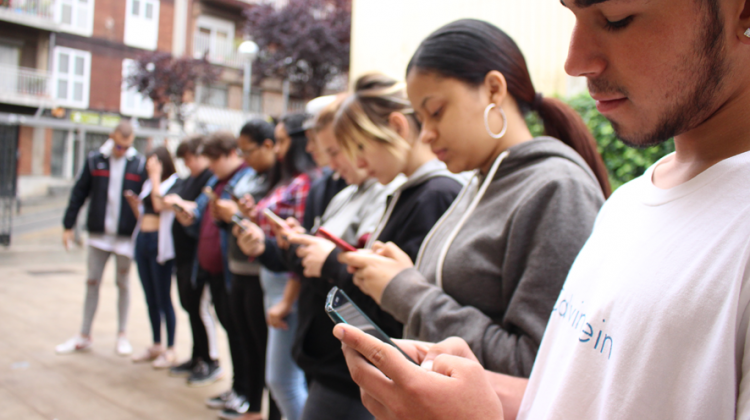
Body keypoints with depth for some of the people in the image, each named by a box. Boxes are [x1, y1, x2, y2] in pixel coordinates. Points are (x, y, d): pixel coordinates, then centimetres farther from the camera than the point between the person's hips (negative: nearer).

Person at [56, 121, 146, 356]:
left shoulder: (140, 164, -3)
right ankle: (84, 337, 19)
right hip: (99, 233, 2)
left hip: (126, 235, -2)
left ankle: (122, 335, 20)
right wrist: (68, 226, 3)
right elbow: (79, 193, 4)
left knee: (122, 283, 8)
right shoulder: (95, 160, 2)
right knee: (92, 282, 8)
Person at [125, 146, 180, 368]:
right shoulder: (148, 184, 16)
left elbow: (159, 205, -24)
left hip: (160, 244, -8)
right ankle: (156, 345, 26)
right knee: (150, 298, 14)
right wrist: (134, 204, 3)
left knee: (163, 299, -1)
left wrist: (156, 176, -16)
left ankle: (170, 350, 10)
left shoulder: (174, 183, -7)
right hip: (142, 240, 8)